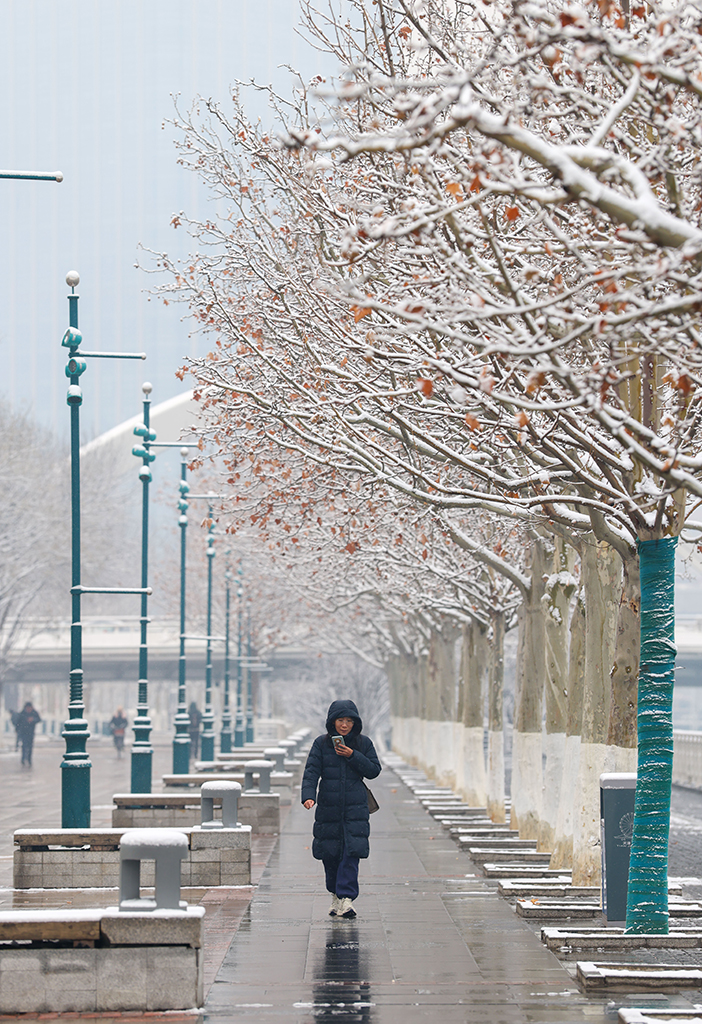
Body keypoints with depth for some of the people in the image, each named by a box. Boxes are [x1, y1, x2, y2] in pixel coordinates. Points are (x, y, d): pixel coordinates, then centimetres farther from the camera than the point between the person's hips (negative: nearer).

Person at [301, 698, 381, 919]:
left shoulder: (363, 743, 5)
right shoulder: (321, 743, 3)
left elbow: (374, 770, 1)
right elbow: (311, 771, -4)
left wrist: (353, 756, -12)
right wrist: (308, 795, -20)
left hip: (355, 810, -1)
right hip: (328, 809, 1)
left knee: (351, 853, -13)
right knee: (329, 855, 7)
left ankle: (346, 897, -16)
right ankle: (336, 893, 27)